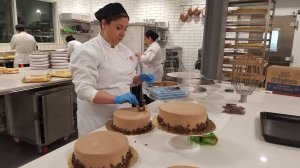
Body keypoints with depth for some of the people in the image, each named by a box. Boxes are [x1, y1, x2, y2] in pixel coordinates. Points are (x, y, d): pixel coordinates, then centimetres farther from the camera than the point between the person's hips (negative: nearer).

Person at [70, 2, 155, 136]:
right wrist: (116, 99, -33)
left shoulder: (124, 50, 5)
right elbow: (84, 91, -22)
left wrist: (141, 78, -5)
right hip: (98, 119, -6)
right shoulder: (87, 51, -17)